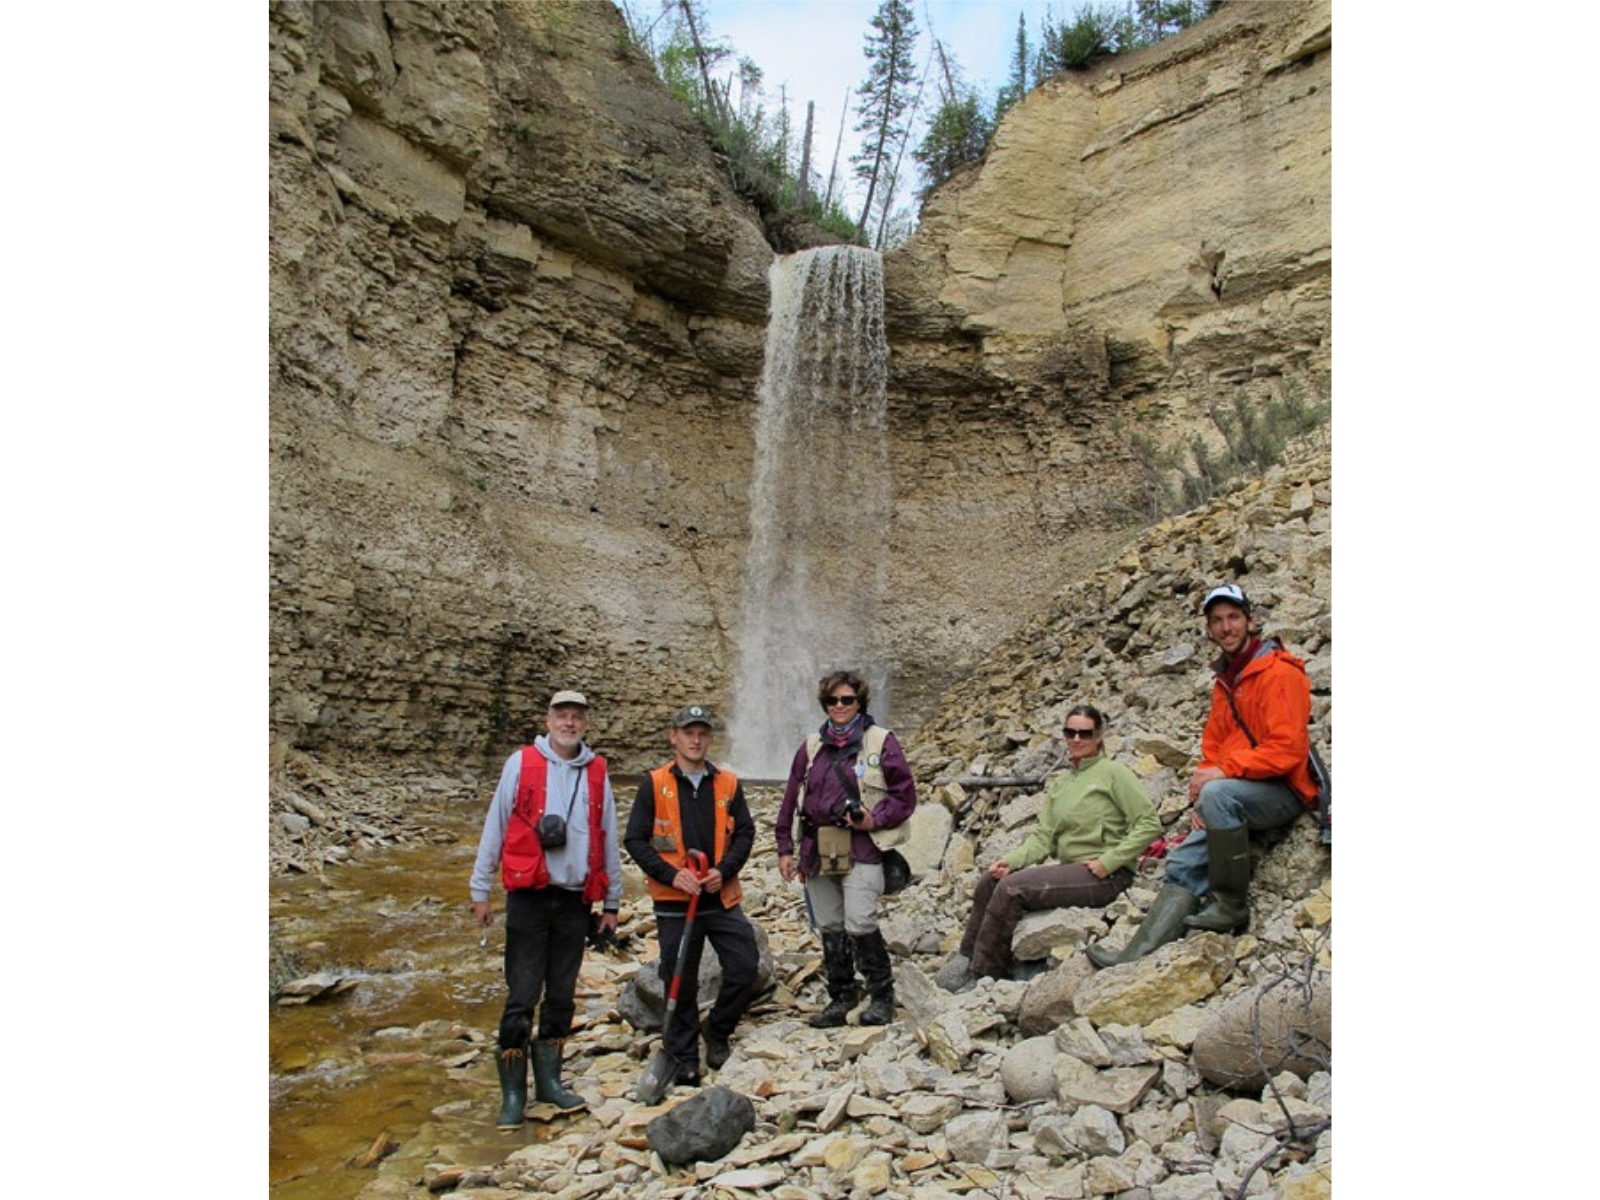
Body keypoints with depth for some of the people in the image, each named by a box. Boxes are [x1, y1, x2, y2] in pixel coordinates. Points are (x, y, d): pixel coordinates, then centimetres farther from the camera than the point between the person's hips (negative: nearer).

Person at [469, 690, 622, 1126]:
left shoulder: (597, 773, 5)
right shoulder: (521, 764, -3)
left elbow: (608, 841, 10)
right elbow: (494, 829, 0)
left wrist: (612, 904, 11)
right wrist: (480, 892, 0)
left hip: (576, 900, 3)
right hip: (530, 897, -3)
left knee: (561, 996, 12)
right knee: (522, 996, 0)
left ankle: (548, 1080, 28)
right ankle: (513, 1094, 14)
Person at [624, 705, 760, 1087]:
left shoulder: (728, 783, 4)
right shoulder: (654, 784, -3)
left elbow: (745, 833, 5)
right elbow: (635, 839, -5)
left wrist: (724, 870, -11)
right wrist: (671, 874, -17)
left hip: (722, 898, 2)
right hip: (674, 902, -2)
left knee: (745, 969, 0)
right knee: (680, 982, 6)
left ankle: (717, 1031, 26)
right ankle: (684, 1056, 26)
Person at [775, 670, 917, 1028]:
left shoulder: (880, 742, 0)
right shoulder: (812, 747, 12)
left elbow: (905, 794, 1)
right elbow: (791, 800, 14)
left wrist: (876, 820, -14)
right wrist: (785, 849, 10)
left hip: (861, 850, -5)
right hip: (817, 851, 5)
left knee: (860, 925, -13)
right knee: (830, 928, 11)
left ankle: (882, 997, 7)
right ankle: (840, 997, 26)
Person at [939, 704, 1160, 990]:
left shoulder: (1113, 773, -4)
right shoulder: (1059, 784, 16)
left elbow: (1150, 824, -10)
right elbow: (1043, 836, 9)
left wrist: (1108, 861, -17)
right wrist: (1012, 859, -9)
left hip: (1104, 877, -7)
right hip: (1069, 869, 7)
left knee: (1011, 888, -23)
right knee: (990, 880, -9)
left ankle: (981, 975, -12)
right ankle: (967, 958, -1)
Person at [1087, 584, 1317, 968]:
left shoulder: (1279, 673, -9)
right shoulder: (1224, 680, 17)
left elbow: (1287, 748, -19)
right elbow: (1213, 747, 18)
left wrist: (1222, 772, -20)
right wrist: (1201, 796, 2)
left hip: (1283, 791, -8)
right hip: (1234, 796, 8)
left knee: (1219, 794, -36)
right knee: (1183, 864, -6)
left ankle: (1231, 906, -21)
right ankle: (1138, 955, -12)